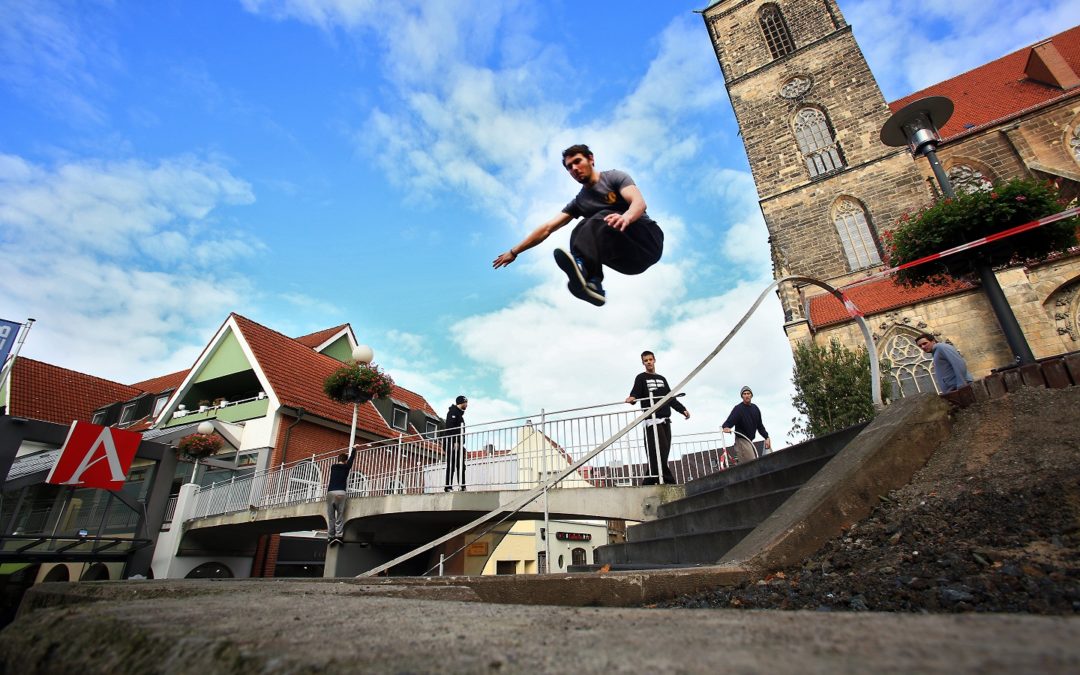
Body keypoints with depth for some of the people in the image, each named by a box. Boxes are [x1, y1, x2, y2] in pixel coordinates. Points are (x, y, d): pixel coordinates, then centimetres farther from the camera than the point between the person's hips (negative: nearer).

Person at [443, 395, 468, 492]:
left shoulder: (459, 413, 24)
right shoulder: (453, 412, -5)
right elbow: (450, 427, -17)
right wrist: (455, 442, -24)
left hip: (458, 444, 10)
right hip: (452, 443, -10)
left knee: (461, 466, 7)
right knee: (451, 465, -10)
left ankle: (463, 486, 7)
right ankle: (448, 486, -10)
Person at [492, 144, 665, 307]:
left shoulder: (614, 177, 2)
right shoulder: (579, 202, 15)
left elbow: (639, 202, -17)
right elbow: (547, 228, 11)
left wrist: (626, 217, -41)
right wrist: (514, 251, 7)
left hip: (647, 239, -4)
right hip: (630, 260, 4)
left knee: (602, 219, -30)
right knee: (580, 232, -20)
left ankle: (582, 268, -58)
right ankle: (591, 283, -46)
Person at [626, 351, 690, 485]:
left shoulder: (662, 378, 24)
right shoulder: (641, 378, 5)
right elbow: (636, 393, -12)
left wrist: (682, 409, 15)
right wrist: (632, 398, -35)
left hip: (665, 419, 6)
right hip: (652, 419, -6)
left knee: (664, 452, 1)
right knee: (660, 450, -16)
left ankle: (649, 481, 5)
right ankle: (668, 480, -14)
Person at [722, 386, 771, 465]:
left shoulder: (755, 408, 9)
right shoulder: (738, 408, -12)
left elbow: (760, 426, 18)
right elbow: (730, 421, -23)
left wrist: (766, 437, 11)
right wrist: (726, 427, -45)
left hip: (750, 441, 7)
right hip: (741, 440, -7)